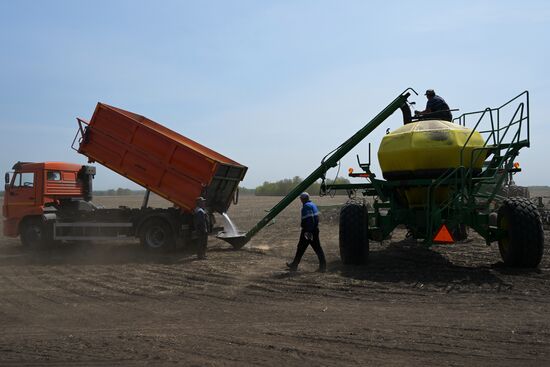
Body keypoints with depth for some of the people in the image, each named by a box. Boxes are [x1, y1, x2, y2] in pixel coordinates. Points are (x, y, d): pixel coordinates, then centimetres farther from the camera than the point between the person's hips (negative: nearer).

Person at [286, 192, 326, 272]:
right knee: (317, 248, 6)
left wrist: (308, 231, -24)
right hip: (315, 229, 9)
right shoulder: (313, 205, 15)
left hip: (308, 230, -9)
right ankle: (323, 266, 2)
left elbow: (309, 220, -22)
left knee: (301, 248, 3)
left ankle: (294, 265, 13)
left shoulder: (306, 206, -14)